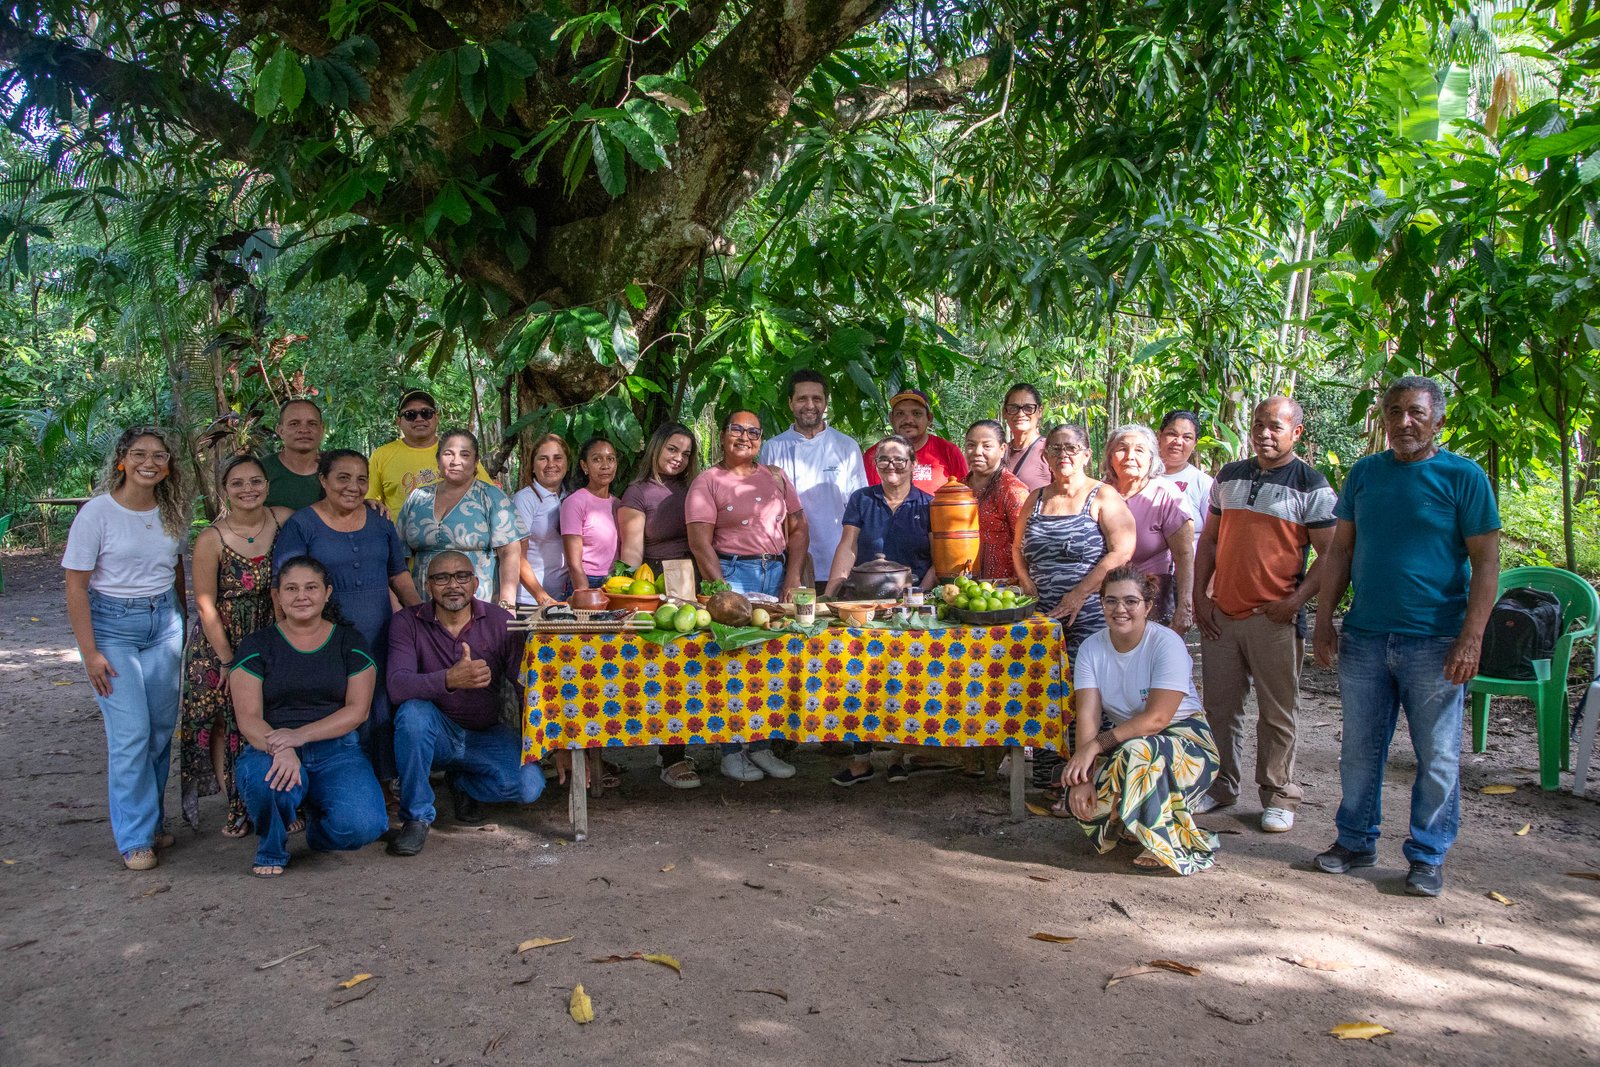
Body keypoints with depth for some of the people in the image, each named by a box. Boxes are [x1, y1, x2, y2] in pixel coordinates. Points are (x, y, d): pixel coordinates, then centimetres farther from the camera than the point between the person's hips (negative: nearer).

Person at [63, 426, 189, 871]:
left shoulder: (172, 512, 5)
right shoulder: (97, 512, -10)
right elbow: (76, 587, -9)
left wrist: (186, 624, 16)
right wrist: (90, 652, -13)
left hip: (164, 621, 5)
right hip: (112, 624, -4)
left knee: (162, 730, 6)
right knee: (131, 732, -7)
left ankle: (153, 822, 23)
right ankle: (136, 838, 3)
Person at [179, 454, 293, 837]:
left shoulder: (284, 520, -6)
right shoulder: (211, 540, -14)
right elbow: (206, 606, -12)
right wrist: (228, 661, -11)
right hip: (219, 643, -2)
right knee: (225, 723, 4)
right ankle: (237, 809, 17)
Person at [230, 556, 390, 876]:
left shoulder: (349, 642, 9)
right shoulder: (256, 646, 7)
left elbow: (357, 709, -1)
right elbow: (248, 717, -4)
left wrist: (301, 734, -17)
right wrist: (279, 749, -26)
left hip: (336, 750, 1)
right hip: (272, 751, 0)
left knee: (363, 826, -26)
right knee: (267, 780, -38)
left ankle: (316, 816, 13)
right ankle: (271, 849, -2)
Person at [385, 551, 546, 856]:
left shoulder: (499, 621, -4)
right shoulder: (408, 622, -9)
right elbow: (397, 686, -24)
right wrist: (450, 680, -44)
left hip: (486, 736, 2)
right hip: (434, 735, -1)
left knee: (530, 786, -22)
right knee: (413, 712, -34)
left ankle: (463, 784, 12)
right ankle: (416, 817, -16)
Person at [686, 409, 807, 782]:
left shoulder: (776, 478, 15)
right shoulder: (708, 481, 1)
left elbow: (797, 528, 12)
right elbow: (700, 542, -7)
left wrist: (792, 579, 0)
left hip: (777, 573, 4)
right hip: (731, 573, -4)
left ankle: (761, 746, 12)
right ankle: (731, 752, 3)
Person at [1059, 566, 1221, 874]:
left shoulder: (1167, 644, -18)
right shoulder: (1092, 648, -4)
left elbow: (1156, 719, -25)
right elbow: (1088, 716, -13)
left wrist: (1096, 744, -31)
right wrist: (1084, 776, -26)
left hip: (1183, 739, -4)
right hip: (1120, 741, 4)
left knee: (1135, 752, -37)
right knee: (1079, 797, -22)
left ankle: (1167, 842, -12)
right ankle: (1134, 826, 9)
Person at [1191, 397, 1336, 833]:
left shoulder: (1311, 485, -3)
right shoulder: (1228, 476, 12)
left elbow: (1330, 554, -6)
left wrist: (1295, 601, -15)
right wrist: (1199, 596, 7)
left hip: (1274, 618, -5)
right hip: (1220, 614, 5)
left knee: (1276, 712, 4)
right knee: (1219, 707, 11)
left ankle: (1278, 797, 16)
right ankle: (1221, 786, 25)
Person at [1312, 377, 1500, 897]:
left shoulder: (1463, 476, -3)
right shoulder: (1364, 473, 8)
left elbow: (1486, 562, -5)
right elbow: (1340, 550, 12)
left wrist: (1471, 639, -13)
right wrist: (1324, 620, 5)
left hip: (1434, 642, -3)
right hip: (1364, 638, 4)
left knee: (1437, 757, 5)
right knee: (1360, 750, 11)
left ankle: (1428, 855, 19)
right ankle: (1356, 841, 25)